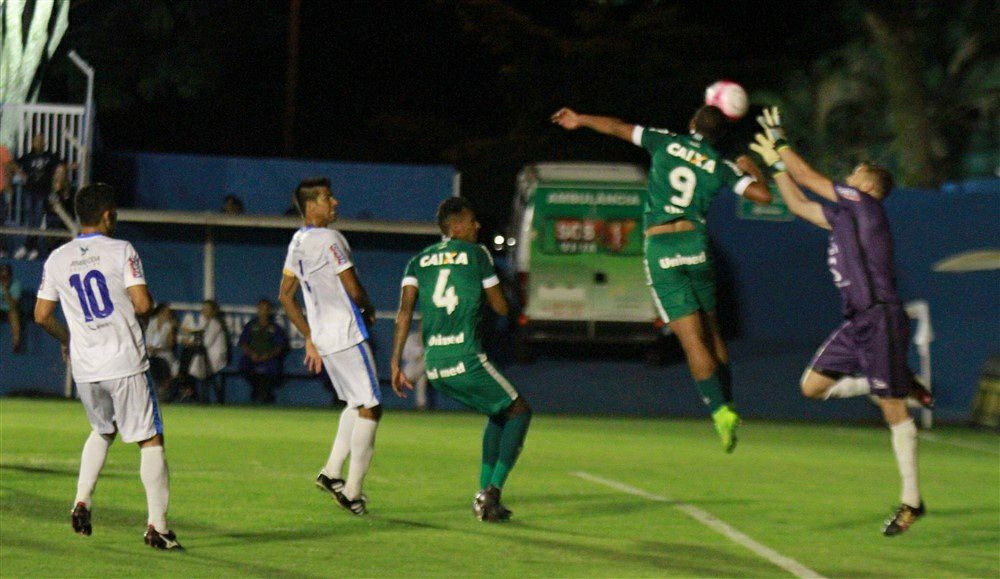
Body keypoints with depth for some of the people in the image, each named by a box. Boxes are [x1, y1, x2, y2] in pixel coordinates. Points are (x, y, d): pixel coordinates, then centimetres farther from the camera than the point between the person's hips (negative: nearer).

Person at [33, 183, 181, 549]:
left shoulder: (57, 260, 6)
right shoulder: (121, 251, -7)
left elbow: (42, 315, 7)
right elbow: (143, 304, -15)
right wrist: (144, 307, 9)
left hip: (84, 367, 5)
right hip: (125, 364, -5)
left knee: (102, 431, 27)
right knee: (150, 439, 1)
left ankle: (81, 502, 12)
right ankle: (157, 526, -6)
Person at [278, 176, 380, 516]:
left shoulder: (297, 243, 12)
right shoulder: (328, 239, -15)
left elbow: (285, 296, 19)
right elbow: (354, 290, -16)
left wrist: (309, 338, 23)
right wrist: (368, 309, 6)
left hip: (322, 336, 9)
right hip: (346, 334, -9)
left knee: (356, 404, 21)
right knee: (369, 407, -4)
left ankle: (332, 472, 14)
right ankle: (352, 491, -5)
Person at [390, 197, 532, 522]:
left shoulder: (419, 261, 14)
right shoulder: (476, 254, 1)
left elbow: (405, 311, 3)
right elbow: (501, 308, 4)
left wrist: (396, 362, 2)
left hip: (433, 366, 6)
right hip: (466, 360, -6)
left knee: (498, 413, 25)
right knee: (518, 411, 13)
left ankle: (484, 494, 17)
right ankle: (493, 491, -2)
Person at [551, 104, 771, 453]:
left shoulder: (667, 143, 5)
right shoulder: (720, 166, 4)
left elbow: (618, 128, 14)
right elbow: (762, 195, -3)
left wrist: (579, 119, 30)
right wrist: (751, 169, 19)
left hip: (660, 250, -1)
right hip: (695, 243, 1)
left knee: (692, 340, -7)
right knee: (711, 333, 16)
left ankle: (720, 410, -18)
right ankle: (728, 404, 19)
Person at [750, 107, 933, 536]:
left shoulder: (866, 206, -7)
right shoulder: (844, 217, 18)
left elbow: (808, 179, -5)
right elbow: (799, 205, 29)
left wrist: (780, 144, 6)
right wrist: (776, 163, 27)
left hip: (881, 320, -9)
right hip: (857, 324, 9)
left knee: (892, 408, -7)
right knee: (812, 385, 8)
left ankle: (911, 500, -4)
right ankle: (903, 385, 14)